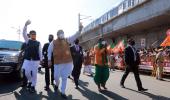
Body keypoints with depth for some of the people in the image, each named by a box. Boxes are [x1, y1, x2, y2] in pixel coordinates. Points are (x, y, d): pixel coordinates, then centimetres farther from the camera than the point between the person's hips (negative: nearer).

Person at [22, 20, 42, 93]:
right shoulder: (28, 41, 8)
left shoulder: (38, 43, 7)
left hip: (35, 60, -1)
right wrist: (26, 25, -19)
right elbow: (24, 33, -6)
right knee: (27, 73, -1)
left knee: (34, 74, 2)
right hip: (27, 60, 1)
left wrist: (41, 59, 3)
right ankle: (30, 81, 29)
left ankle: (33, 86, 15)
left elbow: (40, 52, 7)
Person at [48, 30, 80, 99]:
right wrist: (49, 60, 7)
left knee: (64, 77, 7)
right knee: (56, 76, 5)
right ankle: (57, 84, 42)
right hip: (58, 62, -1)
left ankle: (63, 92, 19)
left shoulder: (67, 40, 9)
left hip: (68, 62, 1)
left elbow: (75, 36, 1)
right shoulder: (53, 42, 5)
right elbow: (49, 51, 11)